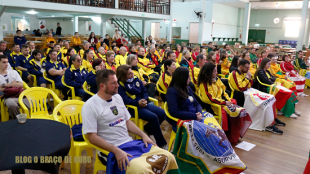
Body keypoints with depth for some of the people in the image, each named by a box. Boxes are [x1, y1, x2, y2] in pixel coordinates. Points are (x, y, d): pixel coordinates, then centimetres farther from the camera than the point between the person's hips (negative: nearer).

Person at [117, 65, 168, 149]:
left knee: (162, 113, -9)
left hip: (143, 103, 7)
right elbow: (125, 100, -17)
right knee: (153, 117, -27)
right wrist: (138, 102, -28)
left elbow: (144, 91, 13)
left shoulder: (136, 79, 13)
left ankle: (147, 129, 15)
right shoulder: (120, 85, -7)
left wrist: (145, 100, -8)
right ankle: (161, 144, -15)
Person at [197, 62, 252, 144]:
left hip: (223, 102, 8)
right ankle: (233, 138, -10)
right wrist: (225, 103, -17)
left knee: (240, 111, -13)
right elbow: (210, 99, -18)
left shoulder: (217, 79, 13)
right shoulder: (204, 84, -12)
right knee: (234, 112, -24)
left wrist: (228, 100, 0)